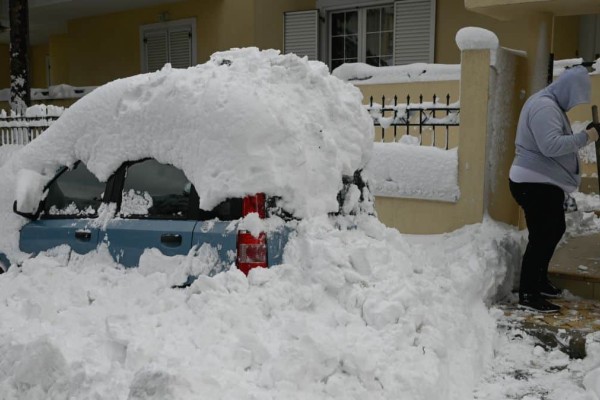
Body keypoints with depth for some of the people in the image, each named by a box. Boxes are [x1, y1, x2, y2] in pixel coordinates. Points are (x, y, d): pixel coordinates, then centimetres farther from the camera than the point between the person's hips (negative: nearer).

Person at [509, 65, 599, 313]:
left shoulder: (550, 104, 15)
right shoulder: (544, 106, -19)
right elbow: (551, 145, -29)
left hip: (545, 182, 11)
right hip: (534, 183, -11)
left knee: (554, 230, 21)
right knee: (541, 236, -7)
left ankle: (539, 281, 33)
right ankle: (527, 295, 0)